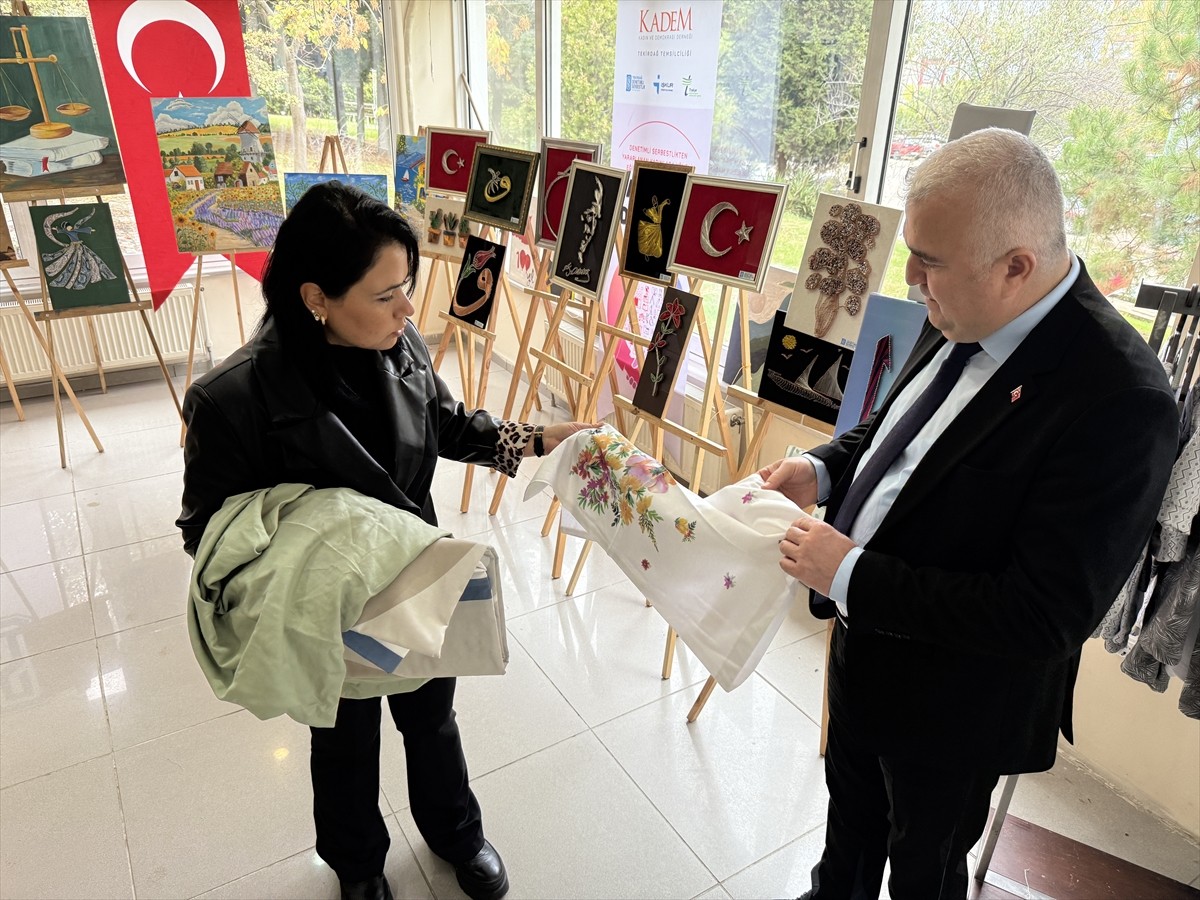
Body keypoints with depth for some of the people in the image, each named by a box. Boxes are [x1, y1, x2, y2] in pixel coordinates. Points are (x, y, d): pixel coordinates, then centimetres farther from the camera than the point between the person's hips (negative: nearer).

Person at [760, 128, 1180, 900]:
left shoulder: (1119, 400, -32)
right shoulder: (961, 321, -8)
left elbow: (1050, 613, -30)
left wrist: (851, 575, -29)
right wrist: (823, 470, -8)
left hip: (953, 702, -7)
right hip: (866, 647, 7)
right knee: (851, 807, 33)